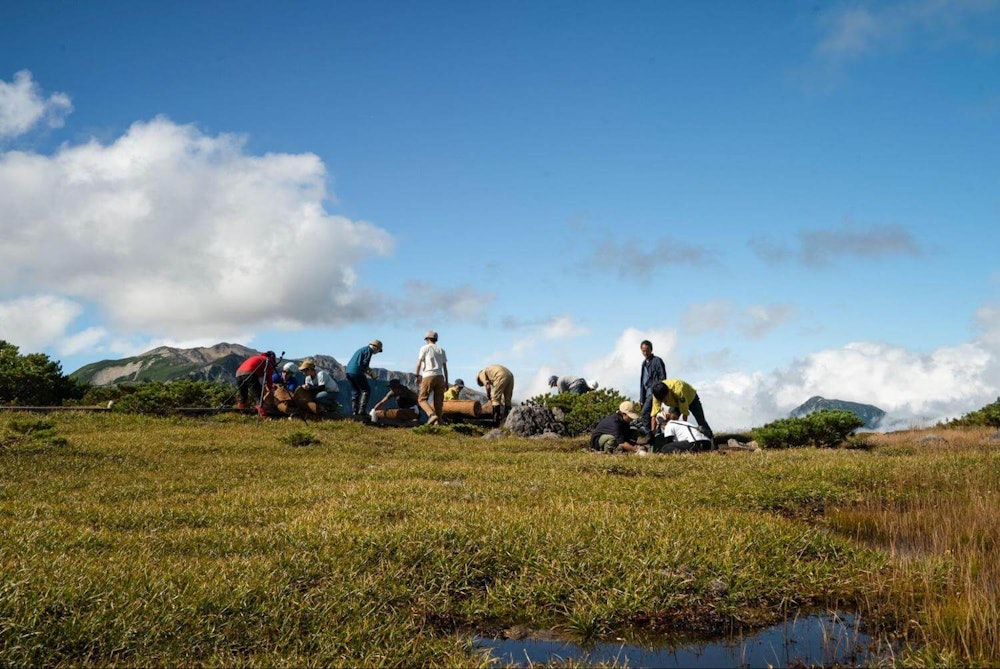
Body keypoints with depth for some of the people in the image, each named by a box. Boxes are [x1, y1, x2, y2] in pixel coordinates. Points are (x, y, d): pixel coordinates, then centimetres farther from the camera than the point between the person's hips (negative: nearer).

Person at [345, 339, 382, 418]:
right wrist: (371, 372, 3)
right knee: (366, 390, 1)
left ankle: (354, 411, 11)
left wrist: (368, 372, 20)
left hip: (348, 371, 9)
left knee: (355, 391, 15)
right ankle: (362, 410, -8)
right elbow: (365, 364, -12)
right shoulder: (369, 350, -1)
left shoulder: (362, 349, 26)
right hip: (357, 372, -9)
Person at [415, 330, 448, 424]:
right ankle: (437, 422, 0)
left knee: (422, 399, -2)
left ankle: (432, 415, -23)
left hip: (428, 376, -4)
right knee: (438, 401, 6)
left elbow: (419, 364, -1)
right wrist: (446, 381, 17)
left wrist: (417, 376, 10)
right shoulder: (441, 350, 17)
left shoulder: (425, 348, 4)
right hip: (440, 376, 5)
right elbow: (445, 367, 14)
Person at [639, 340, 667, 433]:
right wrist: (641, 398, 20)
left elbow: (662, 378, -7)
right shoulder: (644, 363, 22)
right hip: (647, 392, 8)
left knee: (646, 411, -21)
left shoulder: (657, 361, -2)